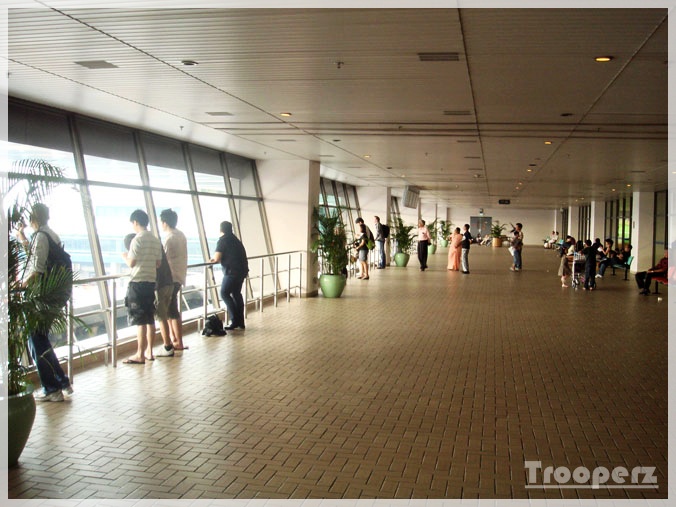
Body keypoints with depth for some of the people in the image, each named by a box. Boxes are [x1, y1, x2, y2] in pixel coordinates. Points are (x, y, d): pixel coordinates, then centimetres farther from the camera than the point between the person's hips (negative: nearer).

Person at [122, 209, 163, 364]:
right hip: (151, 281, 7)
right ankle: (149, 352, 18)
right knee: (150, 319, 12)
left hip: (137, 282, -7)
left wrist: (125, 256, 7)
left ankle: (140, 355, -1)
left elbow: (131, 263, -13)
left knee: (139, 320, -4)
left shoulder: (138, 239, -13)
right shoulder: (156, 240, 9)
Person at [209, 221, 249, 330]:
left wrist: (214, 259, 13)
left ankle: (235, 320, -5)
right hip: (242, 270, 8)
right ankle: (240, 322, 17)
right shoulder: (235, 240, 20)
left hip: (232, 271, -8)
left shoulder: (223, 240, -5)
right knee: (236, 294, 15)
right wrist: (216, 259, 21)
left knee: (225, 293, 0)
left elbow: (217, 257, -9)